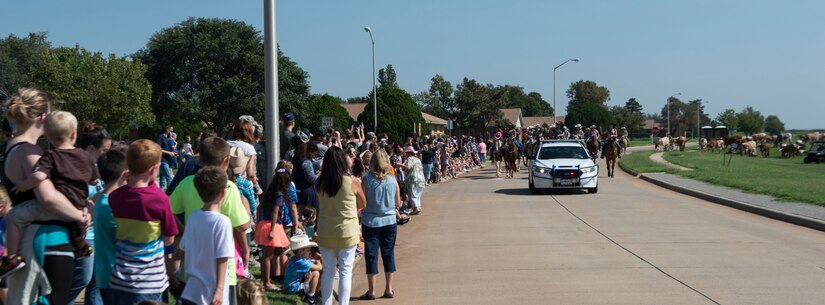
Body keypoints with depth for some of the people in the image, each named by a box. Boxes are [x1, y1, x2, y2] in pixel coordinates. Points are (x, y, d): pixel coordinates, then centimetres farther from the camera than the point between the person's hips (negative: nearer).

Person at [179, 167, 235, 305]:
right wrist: (219, 290, -15)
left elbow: (183, 251, 10)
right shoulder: (222, 222, -17)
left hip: (190, 292, 6)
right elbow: (222, 259, -18)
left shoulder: (193, 217, 2)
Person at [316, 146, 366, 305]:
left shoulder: (320, 183, -5)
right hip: (347, 232, -3)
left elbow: (320, 203, 8)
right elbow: (363, 204, 2)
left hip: (325, 233, 3)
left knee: (328, 271, 14)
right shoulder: (352, 183, -12)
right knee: (345, 271, 6)